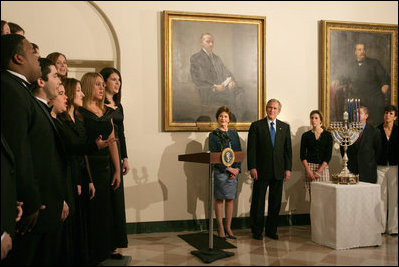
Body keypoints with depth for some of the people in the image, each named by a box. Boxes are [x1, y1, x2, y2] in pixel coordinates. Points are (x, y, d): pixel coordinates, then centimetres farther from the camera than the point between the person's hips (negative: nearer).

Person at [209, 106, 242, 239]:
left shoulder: (234, 134, 13)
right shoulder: (213, 135, 0)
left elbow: (239, 153, 11)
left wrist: (237, 169, -3)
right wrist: (228, 168, -11)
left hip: (234, 171, 4)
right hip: (220, 171, -4)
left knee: (230, 199, 6)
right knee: (219, 199, 0)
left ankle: (228, 228, 13)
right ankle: (220, 228, 8)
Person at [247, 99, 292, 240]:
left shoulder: (285, 127, 11)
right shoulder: (256, 126, 1)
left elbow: (288, 149, 9)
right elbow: (251, 149, -3)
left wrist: (288, 169, 2)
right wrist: (252, 167, -11)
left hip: (278, 171, 3)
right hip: (261, 170, -3)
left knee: (275, 202, 8)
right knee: (258, 202, 3)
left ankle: (271, 230, 20)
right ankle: (257, 231, 14)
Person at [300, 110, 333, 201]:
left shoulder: (327, 135, 6)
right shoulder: (306, 135, 7)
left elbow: (328, 155, 0)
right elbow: (302, 155, 4)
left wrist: (319, 171, -9)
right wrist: (308, 171, -9)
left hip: (323, 167, 0)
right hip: (309, 167, 0)